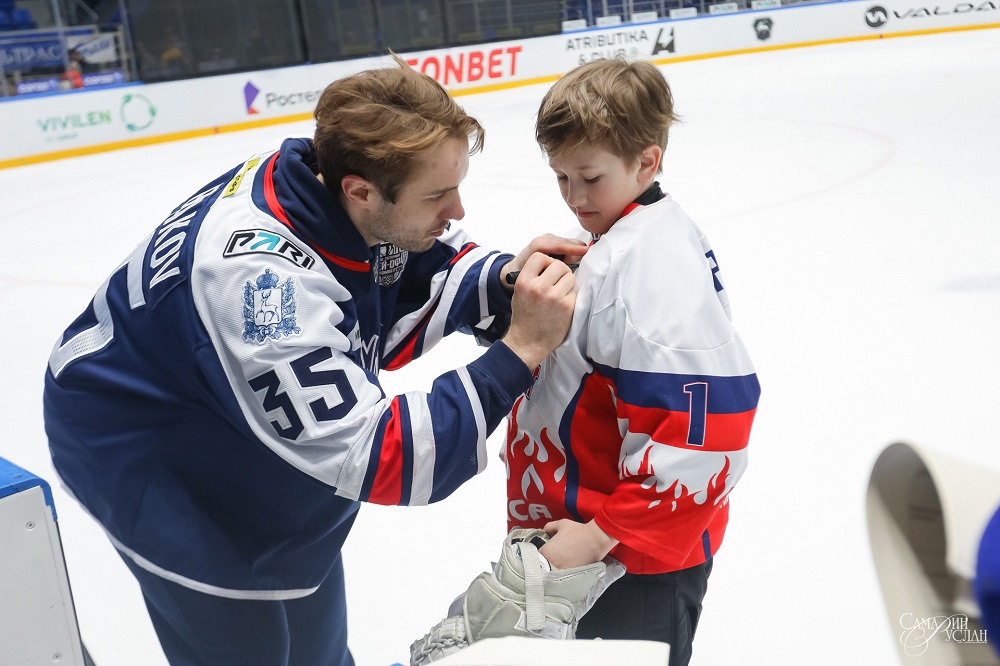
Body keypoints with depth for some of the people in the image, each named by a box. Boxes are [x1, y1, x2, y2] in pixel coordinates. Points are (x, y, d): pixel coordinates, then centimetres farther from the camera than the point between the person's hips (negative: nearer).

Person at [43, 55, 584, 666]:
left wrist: (509, 279, -27)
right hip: (147, 456, -7)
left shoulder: (331, 182, -19)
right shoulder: (260, 275, -41)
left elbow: (440, 266, -5)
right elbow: (376, 460, -39)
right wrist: (520, 350, -41)